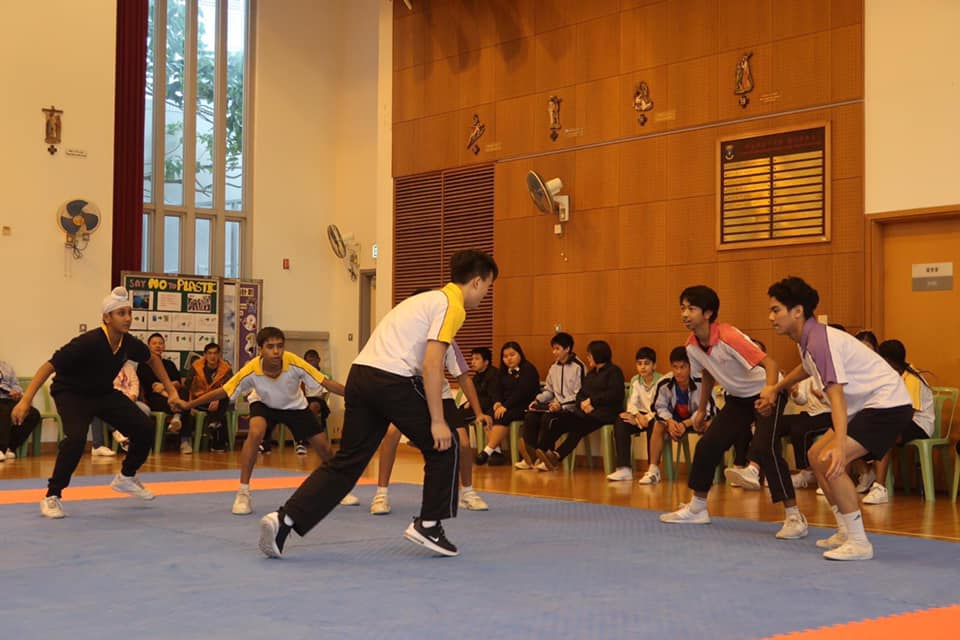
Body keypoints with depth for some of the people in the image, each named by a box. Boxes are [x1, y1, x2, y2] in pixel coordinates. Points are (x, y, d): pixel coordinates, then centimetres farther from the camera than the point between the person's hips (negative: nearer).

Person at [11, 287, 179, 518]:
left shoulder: (129, 343, -14)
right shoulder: (88, 343, -33)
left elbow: (152, 359, 9)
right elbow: (49, 366, -31)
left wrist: (171, 390, 7)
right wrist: (25, 400, -37)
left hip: (104, 393, 6)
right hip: (71, 394, -6)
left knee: (144, 429, -1)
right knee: (76, 438, -32)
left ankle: (126, 477, 27)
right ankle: (51, 497, -16)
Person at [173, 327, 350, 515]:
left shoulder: (294, 363, -36)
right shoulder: (251, 370, -35)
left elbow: (328, 384, -35)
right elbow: (221, 392, -26)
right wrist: (187, 405, -28)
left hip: (295, 405, 1)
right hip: (264, 404, -1)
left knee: (321, 445, 3)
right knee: (255, 433, -31)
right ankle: (243, 493, -19)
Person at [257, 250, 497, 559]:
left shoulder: (429, 299, 27)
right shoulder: (452, 305, -2)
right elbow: (431, 364, -13)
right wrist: (437, 421, -11)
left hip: (360, 373, 8)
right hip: (393, 380, -8)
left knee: (347, 461, 9)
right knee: (444, 447, 10)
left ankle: (284, 519, 0)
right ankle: (428, 525, 13)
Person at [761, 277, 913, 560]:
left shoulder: (819, 340, -22)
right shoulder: (807, 339, 8)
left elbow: (836, 394, -33)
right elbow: (807, 368, 34)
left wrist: (839, 444, -43)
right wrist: (776, 388, 45)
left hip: (888, 403, -11)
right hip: (867, 406, 11)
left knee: (829, 461, -23)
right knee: (816, 455, 16)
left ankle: (858, 543, -16)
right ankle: (846, 532, 23)